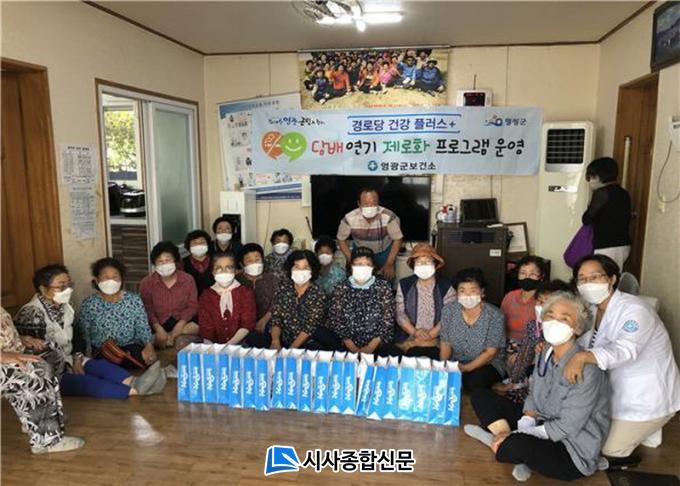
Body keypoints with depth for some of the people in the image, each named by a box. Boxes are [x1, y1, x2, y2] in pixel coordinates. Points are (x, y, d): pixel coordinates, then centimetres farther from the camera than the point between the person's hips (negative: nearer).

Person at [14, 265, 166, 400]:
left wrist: (76, 359, -4)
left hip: (66, 362, 7)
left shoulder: (63, 307, 8)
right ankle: (134, 390, -51)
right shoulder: (31, 314, -18)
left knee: (99, 365, -22)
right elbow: (35, 353, -20)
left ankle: (134, 382, -47)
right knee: (86, 381, -30)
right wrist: (69, 364, -17)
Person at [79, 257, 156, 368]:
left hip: (130, 348, 1)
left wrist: (149, 345, -17)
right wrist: (88, 355, -12)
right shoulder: (89, 304, 3)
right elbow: (84, 335, 4)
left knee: (149, 358, -26)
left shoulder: (134, 300, 4)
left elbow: (143, 328, 2)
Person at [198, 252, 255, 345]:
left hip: (241, 345, 0)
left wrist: (229, 346, -16)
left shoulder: (246, 293, 6)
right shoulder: (205, 296, 10)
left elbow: (247, 325, -4)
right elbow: (205, 329, 1)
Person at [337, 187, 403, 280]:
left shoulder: (389, 216, -35)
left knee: (388, 278, 7)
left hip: (384, 251, 0)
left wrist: (389, 264, -20)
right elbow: (341, 239, -13)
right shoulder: (350, 218, -32)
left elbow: (397, 239, -18)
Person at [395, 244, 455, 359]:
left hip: (438, 341, -1)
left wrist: (431, 334, -17)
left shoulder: (446, 287, 1)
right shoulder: (404, 285, 6)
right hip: (409, 339, 1)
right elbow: (400, 314, 1)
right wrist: (414, 332, -13)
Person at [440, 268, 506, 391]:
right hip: (455, 362, 3)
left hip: (488, 364, -3)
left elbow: (490, 352, -14)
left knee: (473, 381, -33)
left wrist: (466, 368, -26)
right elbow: (445, 343, 0)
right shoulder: (448, 311, -5)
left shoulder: (495, 316, -15)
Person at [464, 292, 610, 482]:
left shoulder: (586, 370, -24)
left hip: (572, 453, -8)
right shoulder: (545, 353, 0)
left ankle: (497, 443, -4)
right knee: (481, 396, 1)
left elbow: (567, 427, -23)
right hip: (543, 427, 8)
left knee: (519, 446, -38)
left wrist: (516, 436, -21)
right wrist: (522, 429, -12)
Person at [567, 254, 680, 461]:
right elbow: (583, 343, 1)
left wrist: (582, 357, -60)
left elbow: (625, 350, -44)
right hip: (618, 390, 8)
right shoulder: (593, 310, -1)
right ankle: (641, 428, 28)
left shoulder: (634, 310, -27)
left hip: (647, 396, -7)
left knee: (608, 449, -3)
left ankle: (647, 430, 21)